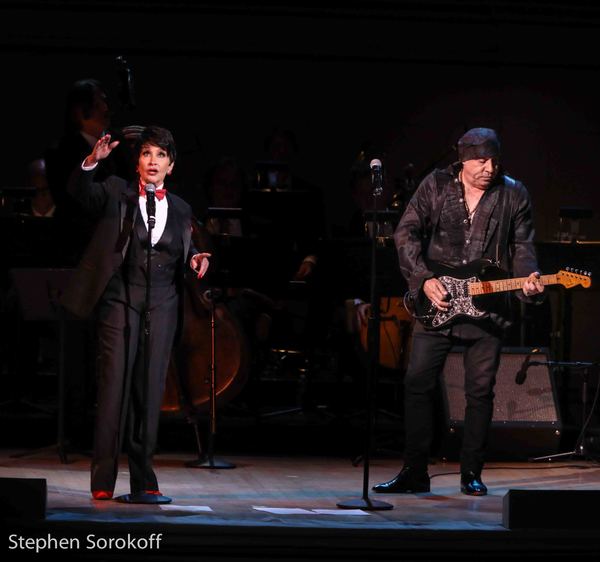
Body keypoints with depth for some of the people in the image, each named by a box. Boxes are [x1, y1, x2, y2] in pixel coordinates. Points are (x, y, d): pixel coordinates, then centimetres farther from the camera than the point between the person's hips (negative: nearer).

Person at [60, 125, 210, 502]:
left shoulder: (180, 210, 14)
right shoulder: (117, 193, 4)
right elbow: (81, 190, -13)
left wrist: (195, 258, 3)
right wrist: (93, 161, -31)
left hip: (162, 305, 3)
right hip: (120, 299, -3)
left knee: (151, 389, 4)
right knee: (115, 385, -8)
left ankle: (144, 479, 9)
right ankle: (104, 480, -5)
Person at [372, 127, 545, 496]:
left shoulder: (513, 195, 3)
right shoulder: (436, 185, 1)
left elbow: (522, 247, 4)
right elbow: (406, 233, -1)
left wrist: (528, 280, -15)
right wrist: (424, 279, -11)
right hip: (436, 303, 0)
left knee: (480, 391, 1)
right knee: (418, 383, -3)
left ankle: (472, 475, 12)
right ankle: (414, 473, 4)